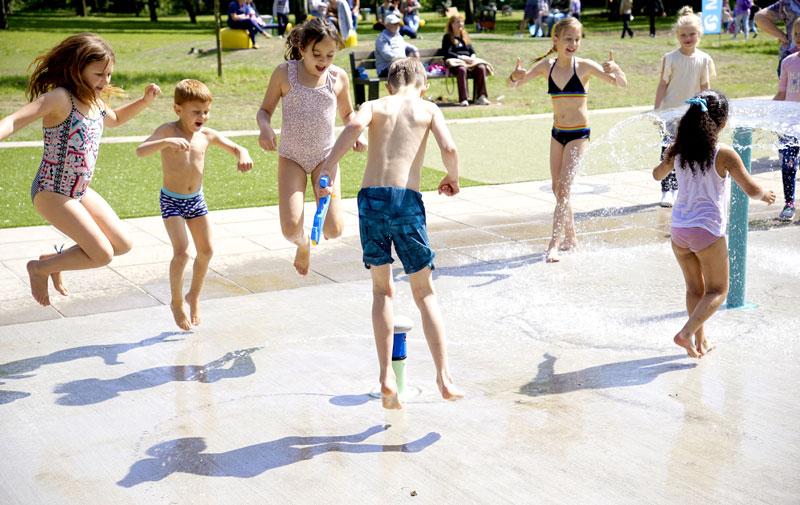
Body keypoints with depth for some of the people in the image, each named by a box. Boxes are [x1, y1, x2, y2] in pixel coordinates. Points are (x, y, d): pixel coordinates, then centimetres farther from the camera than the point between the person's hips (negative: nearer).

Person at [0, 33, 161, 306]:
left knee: (122, 244, 9)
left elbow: (115, 119, 31)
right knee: (102, 254, -12)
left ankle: (56, 259, 27)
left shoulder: (97, 103, 6)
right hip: (51, 192, -9)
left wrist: (144, 101, 15)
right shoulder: (59, 98, -19)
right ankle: (39, 268, 11)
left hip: (80, 191, 9)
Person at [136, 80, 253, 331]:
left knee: (206, 251, 7)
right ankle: (176, 303, 5)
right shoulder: (168, 131, -16)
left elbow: (235, 148, 6)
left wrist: (243, 156, -18)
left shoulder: (207, 135, -3)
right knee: (182, 252, -15)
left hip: (196, 199, 5)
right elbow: (140, 151, -30)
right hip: (171, 200, -5)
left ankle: (194, 296, 30)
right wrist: (167, 142, -47)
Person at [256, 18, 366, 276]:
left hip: (325, 156, 1)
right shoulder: (284, 73, -7)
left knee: (334, 230, -12)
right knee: (291, 228, -16)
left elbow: (347, 113, 14)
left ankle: (321, 226, 28)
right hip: (291, 157, -1)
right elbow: (265, 110, 2)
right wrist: (265, 128, -21)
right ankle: (303, 244, 23)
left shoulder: (339, 77, -2)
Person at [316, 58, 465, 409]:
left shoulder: (375, 105, 16)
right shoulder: (428, 108, 15)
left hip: (370, 197, 1)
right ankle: (444, 378, 8)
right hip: (407, 199, -1)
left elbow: (355, 125, -8)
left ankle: (386, 377, 5)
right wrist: (452, 178, 19)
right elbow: (449, 149, -1)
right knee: (424, 291, 13)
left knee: (382, 289, 16)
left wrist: (329, 167, -11)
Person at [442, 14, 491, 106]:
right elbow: (447, 53, -5)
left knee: (481, 68, -28)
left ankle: (481, 97, -30)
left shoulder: (465, 36, 26)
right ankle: (463, 99, -43)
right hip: (455, 62, -5)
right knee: (462, 69, -41)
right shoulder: (447, 37, 8)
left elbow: (472, 50, 20)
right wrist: (462, 58, -15)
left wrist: (472, 57, -5)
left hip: (469, 61, 5)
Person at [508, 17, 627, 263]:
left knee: (563, 188, -12)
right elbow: (513, 85, 0)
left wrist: (615, 69, -37)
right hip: (557, 132, 5)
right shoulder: (546, 66, -1)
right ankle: (571, 238, 28)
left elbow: (622, 84, -15)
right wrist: (515, 76, -23)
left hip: (578, 134, -5)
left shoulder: (584, 66, -11)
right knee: (558, 189, 12)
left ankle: (554, 244, -9)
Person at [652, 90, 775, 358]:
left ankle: (701, 342, 26)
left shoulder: (677, 150, -2)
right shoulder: (724, 155, -16)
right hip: (707, 231, -5)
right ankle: (686, 333, -3)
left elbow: (658, 175, 16)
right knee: (717, 290, 12)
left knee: (694, 289, 19)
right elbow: (752, 190, -12)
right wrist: (765, 195, 9)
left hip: (679, 230, 5)